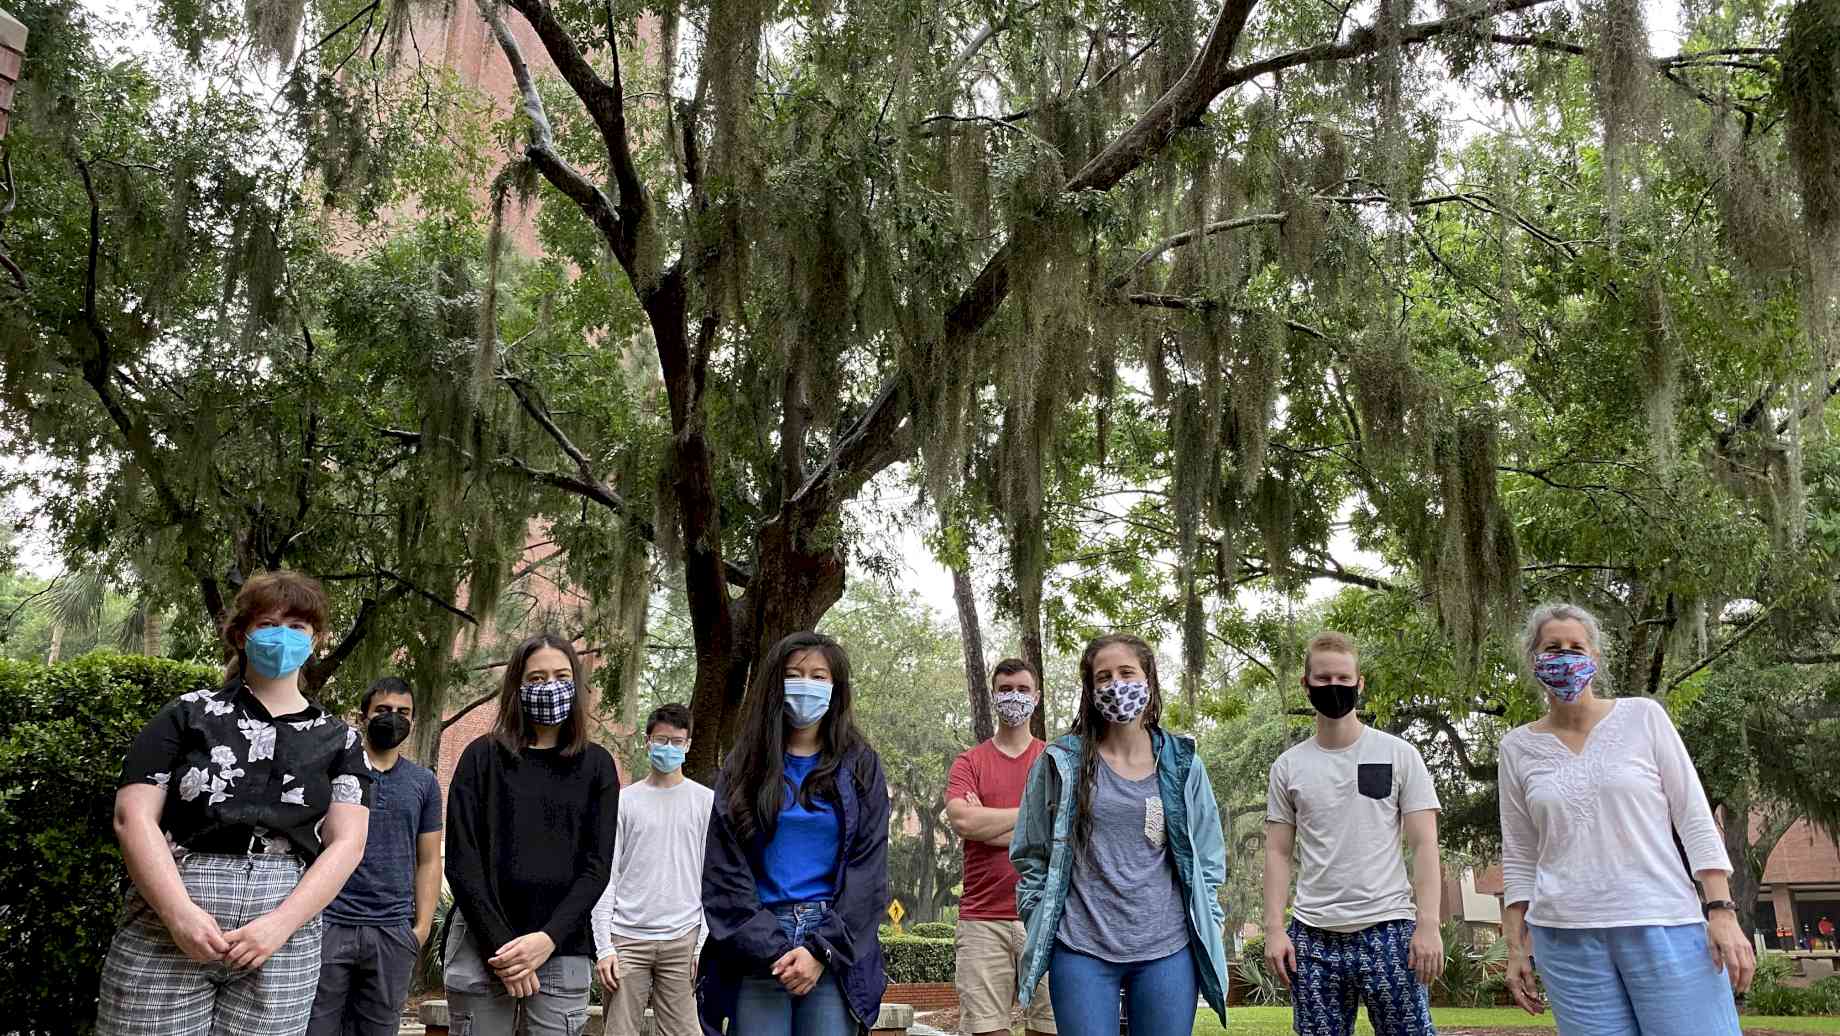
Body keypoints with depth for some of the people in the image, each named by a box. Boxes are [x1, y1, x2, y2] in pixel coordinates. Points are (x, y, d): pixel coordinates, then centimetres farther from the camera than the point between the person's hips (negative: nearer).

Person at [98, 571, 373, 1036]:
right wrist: (180, 913, -14)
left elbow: (347, 842, 1)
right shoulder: (189, 715, 6)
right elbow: (133, 816, -2)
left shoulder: (338, 740, 9)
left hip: (282, 944, 1)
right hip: (165, 934, -1)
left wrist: (280, 924, -12)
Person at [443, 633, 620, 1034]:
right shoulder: (483, 756, 4)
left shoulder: (596, 765, 7)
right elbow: (462, 859, -2)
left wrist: (548, 938, -12)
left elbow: (597, 864, 1)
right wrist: (499, 944, -11)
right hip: (483, 948, -1)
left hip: (563, 953, 1)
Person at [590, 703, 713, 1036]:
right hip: (627, 938, 0)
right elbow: (606, 877, 4)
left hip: (681, 940, 0)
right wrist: (603, 947, -3)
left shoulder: (706, 801, 6)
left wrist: (704, 946, -3)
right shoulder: (624, 801, 6)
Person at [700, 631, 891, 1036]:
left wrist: (821, 950, -11)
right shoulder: (746, 767, 8)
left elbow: (868, 872, 0)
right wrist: (771, 950, -10)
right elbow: (725, 872, 1)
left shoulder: (860, 768, 7)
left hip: (836, 954, 0)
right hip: (757, 952, 0)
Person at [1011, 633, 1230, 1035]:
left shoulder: (1182, 764, 5)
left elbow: (1207, 858, 11)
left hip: (1167, 949, 2)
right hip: (1081, 951, -1)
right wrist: (1041, 932, 1)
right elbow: (1032, 855, 6)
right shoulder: (1062, 763, -1)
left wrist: (1207, 933, 5)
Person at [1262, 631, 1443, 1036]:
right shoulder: (1288, 766, 7)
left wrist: (1428, 924, -9)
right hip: (1312, 937, 2)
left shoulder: (1399, 755, 2)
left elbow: (1424, 846, -1)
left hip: (1387, 929, -2)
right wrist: (1274, 928, -1)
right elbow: (1278, 853, 8)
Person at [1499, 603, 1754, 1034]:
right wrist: (1515, 946, 7)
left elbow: (1694, 818, 2)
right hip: (1565, 934, 1)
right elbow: (1519, 856, 10)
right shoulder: (1517, 747, 6)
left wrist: (1722, 911, -6)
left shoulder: (1643, 716, 3)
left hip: (1664, 924, -1)